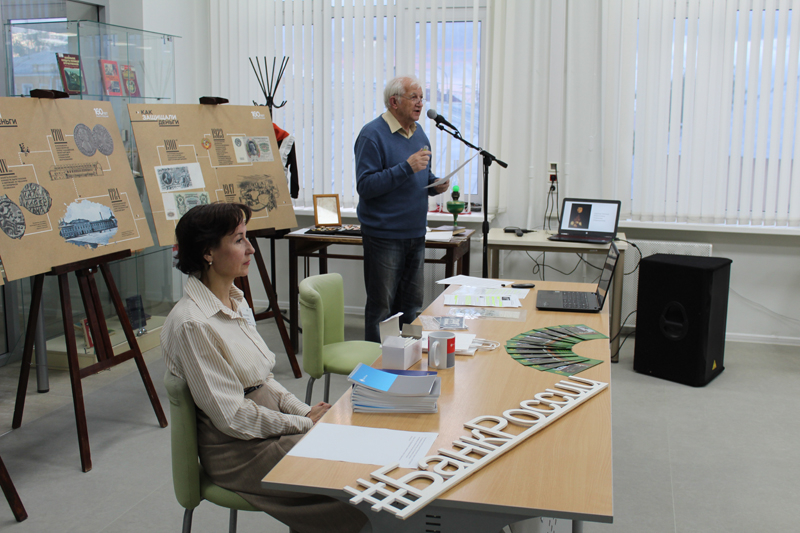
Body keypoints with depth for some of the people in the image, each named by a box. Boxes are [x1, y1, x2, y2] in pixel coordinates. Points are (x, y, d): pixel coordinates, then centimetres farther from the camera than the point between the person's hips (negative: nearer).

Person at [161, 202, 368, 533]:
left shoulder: (235, 300, 7)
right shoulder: (191, 324, -22)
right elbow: (232, 416, -20)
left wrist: (306, 411, -2)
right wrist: (306, 424, -14)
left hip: (274, 422, 9)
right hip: (238, 452, -8)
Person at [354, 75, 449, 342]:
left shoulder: (419, 133, 13)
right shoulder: (373, 135, -12)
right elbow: (365, 185, -21)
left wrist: (435, 185, 0)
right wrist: (407, 167, -24)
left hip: (415, 234, 8)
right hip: (384, 236, -8)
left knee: (411, 307, 15)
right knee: (381, 308, 1)